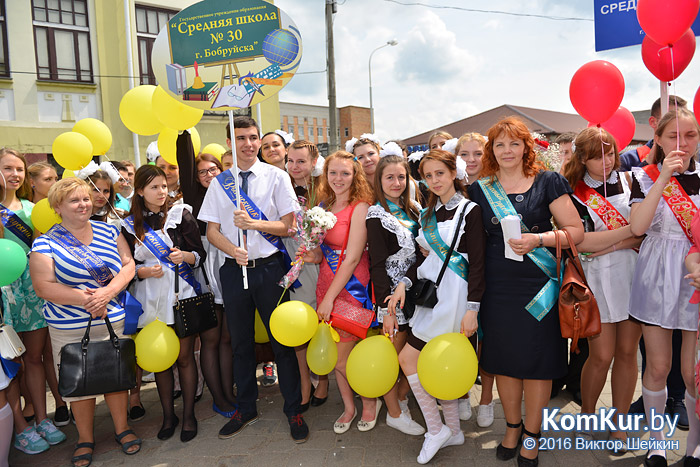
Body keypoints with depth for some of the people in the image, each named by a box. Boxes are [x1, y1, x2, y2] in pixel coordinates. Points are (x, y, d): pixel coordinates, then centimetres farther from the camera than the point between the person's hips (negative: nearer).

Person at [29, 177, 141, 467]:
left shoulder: (109, 232, 5)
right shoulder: (46, 243, -3)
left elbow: (128, 265, 0)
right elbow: (43, 287, -9)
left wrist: (108, 291, -17)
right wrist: (84, 298, -19)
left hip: (113, 321, 2)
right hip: (70, 328, -2)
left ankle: (122, 429, 30)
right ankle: (85, 440, 27)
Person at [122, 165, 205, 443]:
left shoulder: (181, 214, 1)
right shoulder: (129, 225, 6)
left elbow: (201, 255, 0)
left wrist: (186, 256, -20)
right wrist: (145, 271, -11)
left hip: (181, 295, -2)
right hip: (150, 298, 2)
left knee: (184, 356, 3)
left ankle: (188, 414, 17)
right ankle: (168, 414, 24)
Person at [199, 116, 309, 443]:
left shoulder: (276, 177, -1)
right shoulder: (219, 182, 6)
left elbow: (288, 225, -4)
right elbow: (212, 230, 4)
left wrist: (254, 223, -19)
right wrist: (233, 250, -15)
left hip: (269, 267, -2)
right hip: (234, 269, 3)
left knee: (281, 340, 5)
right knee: (240, 342, 15)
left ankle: (293, 410, 22)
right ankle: (246, 409, 33)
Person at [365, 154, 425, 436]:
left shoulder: (413, 209, 10)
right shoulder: (377, 215, -9)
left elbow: (420, 251, 14)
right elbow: (377, 265, -12)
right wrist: (386, 308, -16)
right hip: (392, 294, -6)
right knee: (394, 355, 5)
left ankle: (401, 398, 34)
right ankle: (394, 413, 23)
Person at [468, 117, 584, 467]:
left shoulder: (548, 183, 0)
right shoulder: (479, 190, 7)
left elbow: (576, 231, -2)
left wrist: (539, 239, -18)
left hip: (539, 286, -2)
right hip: (497, 289, 2)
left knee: (537, 361, 6)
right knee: (503, 359, 10)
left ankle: (532, 434, 27)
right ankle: (512, 426, 33)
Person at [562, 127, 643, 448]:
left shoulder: (629, 181, 6)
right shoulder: (573, 193, -2)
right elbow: (581, 242, -12)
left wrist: (614, 245, -13)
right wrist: (632, 229, -13)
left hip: (635, 273, 3)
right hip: (597, 278, -3)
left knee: (627, 351, 7)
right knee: (601, 355, -1)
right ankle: (586, 415, 24)